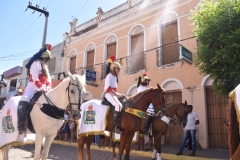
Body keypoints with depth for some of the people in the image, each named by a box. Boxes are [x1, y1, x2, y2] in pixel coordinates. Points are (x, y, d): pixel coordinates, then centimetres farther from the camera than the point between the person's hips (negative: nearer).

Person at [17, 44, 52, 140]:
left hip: (43, 89, 9)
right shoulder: (37, 63, -4)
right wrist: (41, 87, -23)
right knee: (23, 104, -28)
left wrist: (48, 87, -3)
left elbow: (48, 79, 14)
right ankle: (21, 130, -29)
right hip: (33, 88, -8)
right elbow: (35, 78, -15)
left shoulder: (45, 66, 23)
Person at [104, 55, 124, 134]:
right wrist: (117, 94, -20)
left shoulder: (114, 77, 21)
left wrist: (118, 94, 11)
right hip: (109, 94, -10)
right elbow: (109, 88, -18)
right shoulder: (109, 76, -7)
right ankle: (115, 126, -33)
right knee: (119, 105, -32)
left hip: (113, 94, 10)